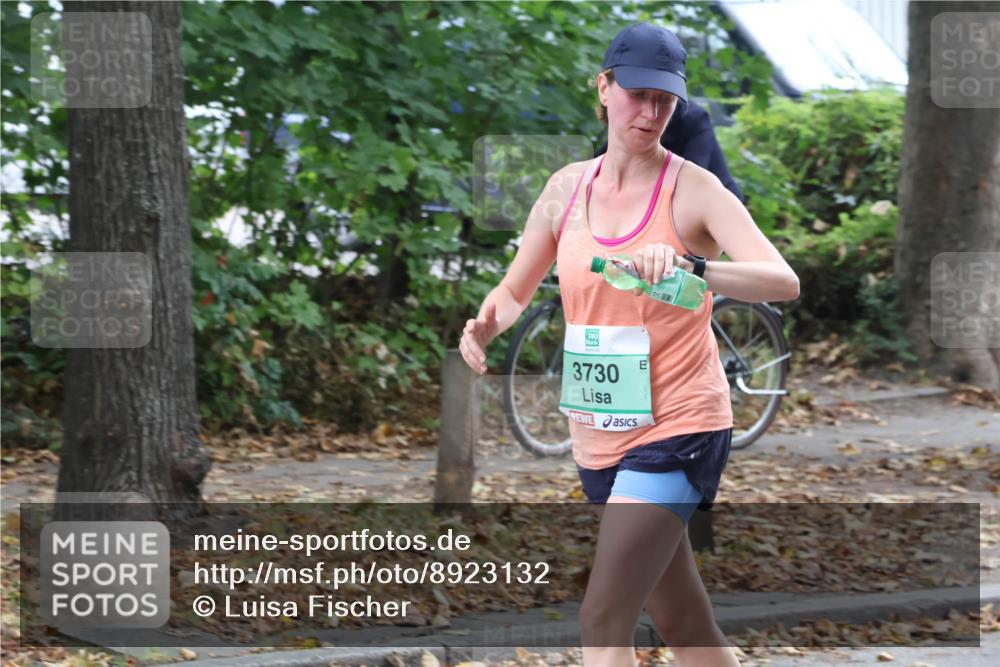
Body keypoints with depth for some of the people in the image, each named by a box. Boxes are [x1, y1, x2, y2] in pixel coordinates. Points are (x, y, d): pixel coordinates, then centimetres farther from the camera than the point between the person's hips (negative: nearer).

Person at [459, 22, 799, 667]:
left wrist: (690, 267, -39)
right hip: (598, 437, 6)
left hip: (677, 426, -6)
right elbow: (516, 288, 16)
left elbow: (783, 281, -22)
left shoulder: (693, 190, -10)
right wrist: (487, 323, -7)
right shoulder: (568, 186, 5)